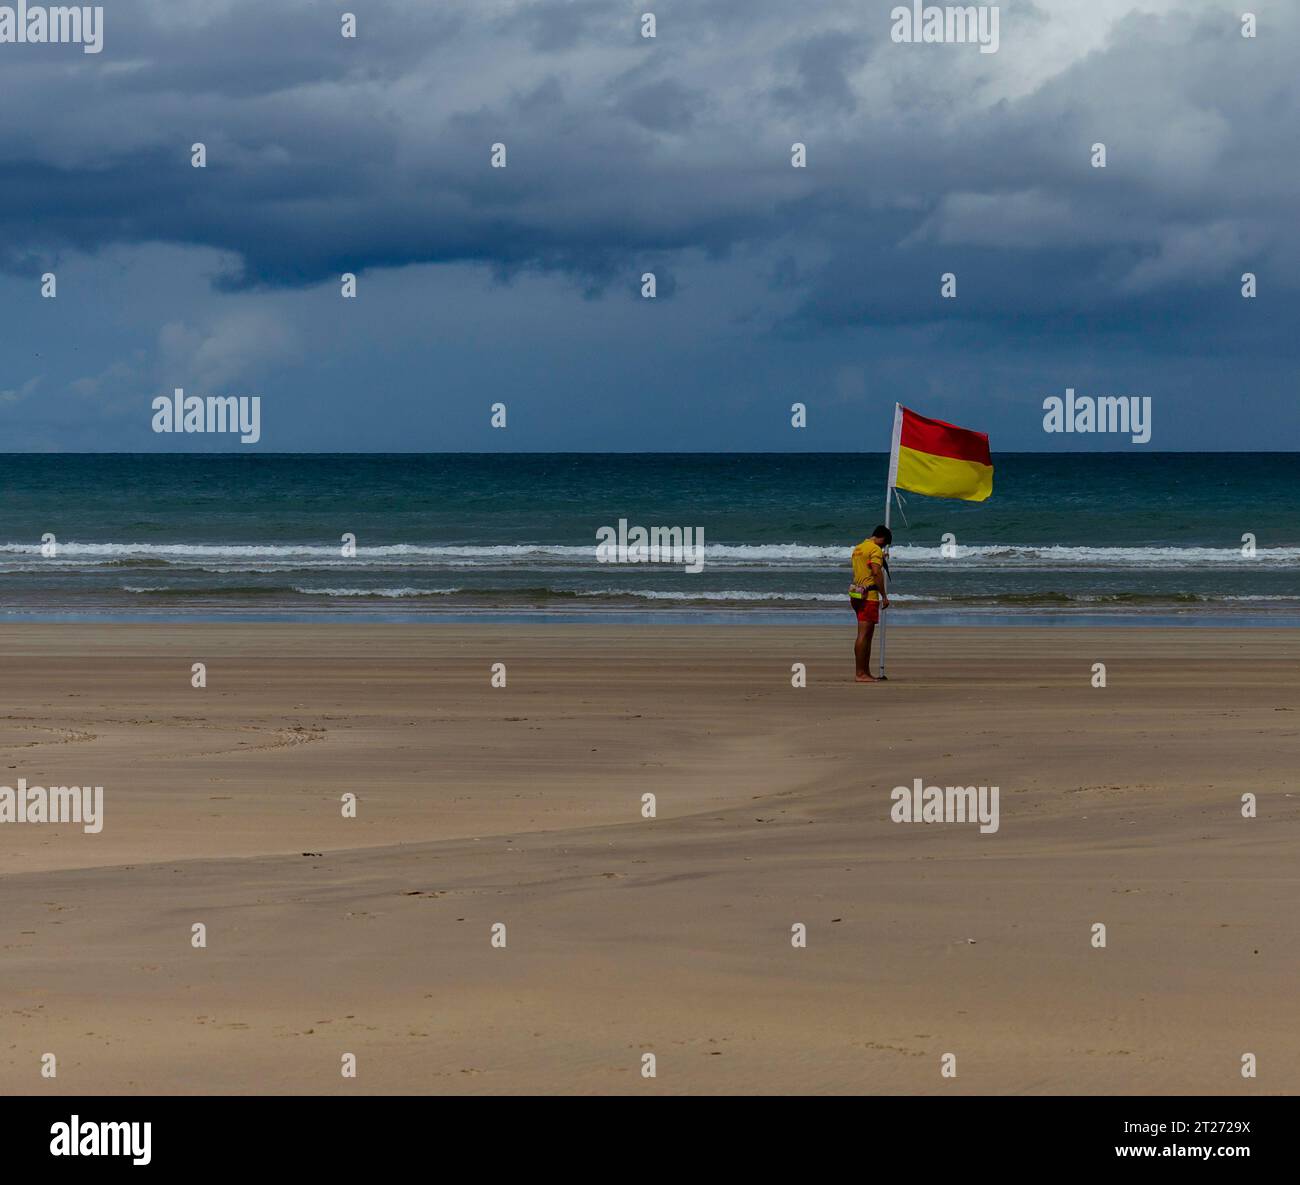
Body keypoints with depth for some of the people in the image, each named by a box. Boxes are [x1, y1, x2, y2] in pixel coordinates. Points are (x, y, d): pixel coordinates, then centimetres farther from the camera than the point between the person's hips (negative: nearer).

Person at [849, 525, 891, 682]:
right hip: (869, 596, -9)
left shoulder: (858, 548, 18)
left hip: (857, 594, 9)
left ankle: (866, 672, 17)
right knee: (864, 635, -8)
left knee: (868, 634, 15)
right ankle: (860, 674, -9)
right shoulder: (876, 549, -10)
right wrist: (884, 596, -16)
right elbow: (877, 573, -20)